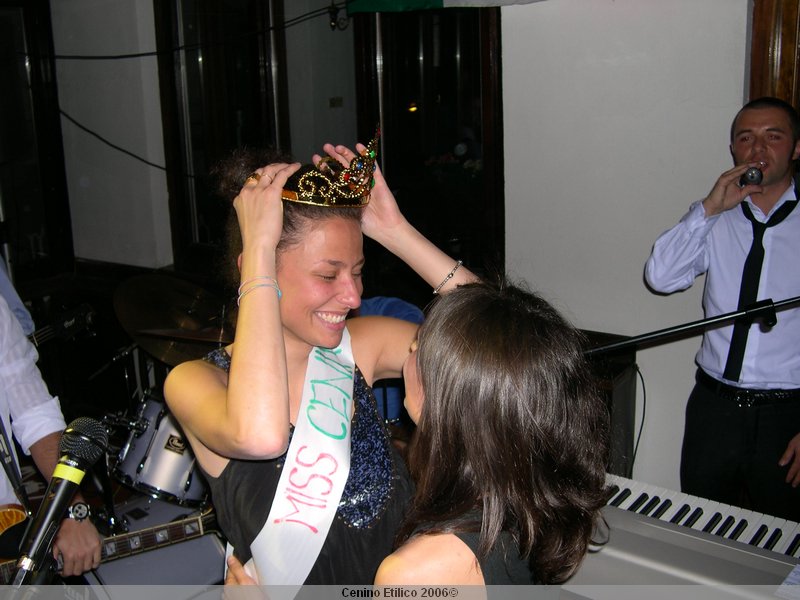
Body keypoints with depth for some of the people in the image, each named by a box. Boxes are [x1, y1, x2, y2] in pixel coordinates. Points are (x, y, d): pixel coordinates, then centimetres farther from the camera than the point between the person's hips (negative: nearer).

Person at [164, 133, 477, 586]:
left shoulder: (358, 345, 0)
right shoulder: (195, 382, -11)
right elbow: (259, 436, -33)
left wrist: (394, 230, -11)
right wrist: (260, 247, -25)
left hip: (403, 582, 2)